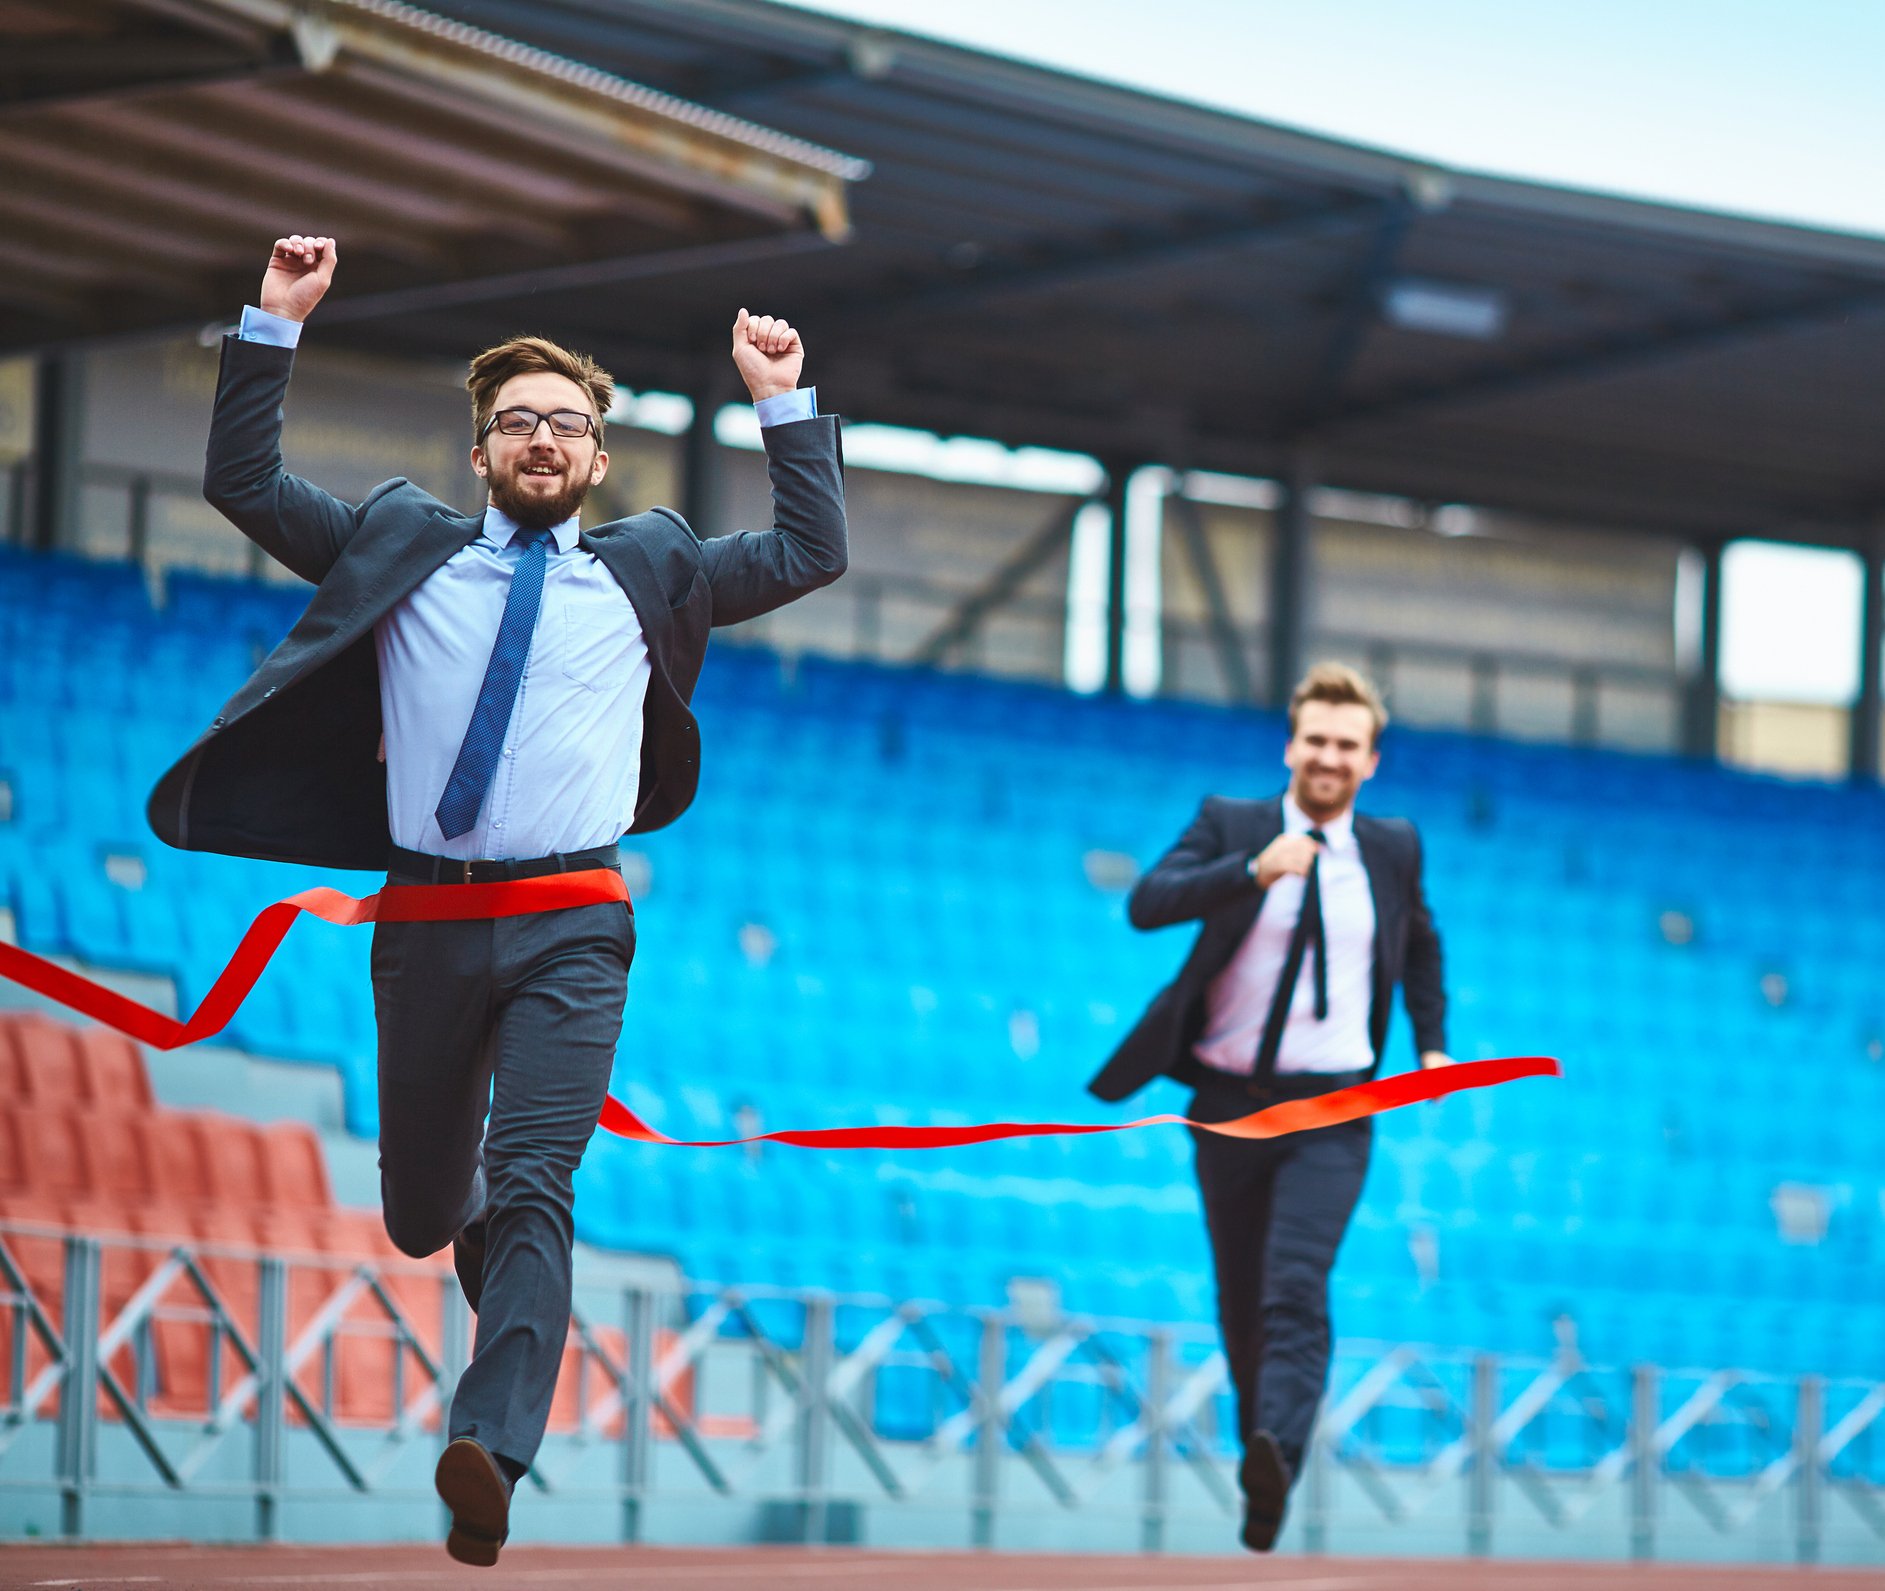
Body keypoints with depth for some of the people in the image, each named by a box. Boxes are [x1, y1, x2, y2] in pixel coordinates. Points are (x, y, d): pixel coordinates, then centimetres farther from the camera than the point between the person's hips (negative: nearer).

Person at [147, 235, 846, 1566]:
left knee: (532, 1185, -20)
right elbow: (242, 484, 9)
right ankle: (495, 1248, 50)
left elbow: (814, 553, 12)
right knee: (418, 1208, 12)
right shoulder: (398, 549, 12)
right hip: (425, 912, 2)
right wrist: (274, 328, 2)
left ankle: (491, 1455, -33)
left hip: (569, 931, -2)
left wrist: (786, 403, 6)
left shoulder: (646, 575, 13)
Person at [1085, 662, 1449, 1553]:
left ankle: (1274, 1460, -35)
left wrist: (1433, 1045, 16)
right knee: (1239, 1303, 10)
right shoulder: (1230, 826, -1)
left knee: (1297, 1290, -20)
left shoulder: (1393, 849, 8)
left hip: (1330, 1114, -1)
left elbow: (1420, 944, 27)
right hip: (1229, 1103, 1)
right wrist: (1253, 872, -30)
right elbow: (1148, 904, -18)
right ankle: (1257, 1438, 29)